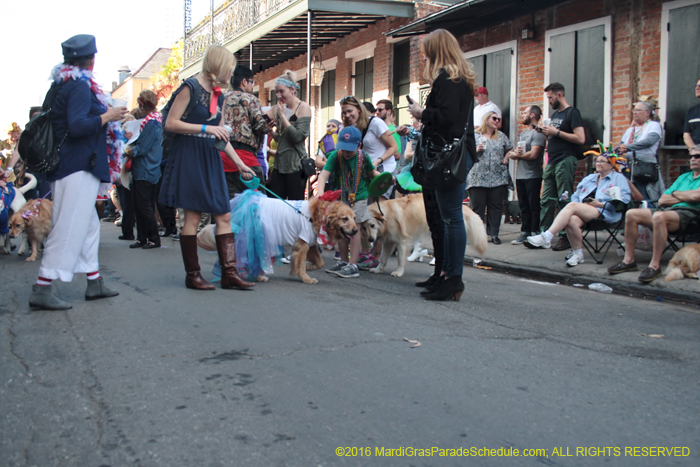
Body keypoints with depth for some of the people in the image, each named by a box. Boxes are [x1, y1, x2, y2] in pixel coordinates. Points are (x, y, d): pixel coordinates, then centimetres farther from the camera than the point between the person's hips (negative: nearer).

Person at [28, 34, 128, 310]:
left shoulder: (60, 85, 15)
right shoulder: (80, 87, -14)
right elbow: (77, 126, -25)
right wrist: (106, 117, -13)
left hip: (64, 166, 10)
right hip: (79, 168, -10)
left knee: (88, 225, 16)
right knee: (69, 229, -8)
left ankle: (94, 283, 24)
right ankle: (42, 290, -7)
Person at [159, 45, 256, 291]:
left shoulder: (218, 95, 15)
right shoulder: (190, 87, -8)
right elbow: (170, 124, -12)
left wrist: (239, 163, 18)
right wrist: (205, 128, -17)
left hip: (211, 159, 8)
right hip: (189, 157, -7)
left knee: (224, 216, 1)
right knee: (193, 216, -4)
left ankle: (229, 273, 3)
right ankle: (192, 275, 5)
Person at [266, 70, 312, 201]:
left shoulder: (303, 107, -5)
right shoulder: (281, 109, 14)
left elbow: (298, 137, -17)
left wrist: (282, 115, -13)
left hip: (296, 164, -7)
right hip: (280, 162, 7)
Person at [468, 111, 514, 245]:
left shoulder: (501, 136, 15)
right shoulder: (475, 135, 6)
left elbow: (510, 150, 24)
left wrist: (505, 159, 6)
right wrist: (476, 150, -12)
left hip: (498, 178, 3)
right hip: (478, 178, -2)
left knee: (496, 206, 2)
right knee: (477, 207, -2)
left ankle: (494, 234, 8)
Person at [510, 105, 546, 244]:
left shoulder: (538, 133, -8)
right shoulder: (522, 134, 20)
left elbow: (533, 154, -19)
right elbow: (514, 154, 17)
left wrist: (518, 155, -2)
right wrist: (515, 153, -8)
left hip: (533, 176, -8)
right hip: (520, 175, 8)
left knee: (534, 206, -3)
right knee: (524, 206, 10)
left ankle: (535, 233, 1)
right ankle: (525, 233, 15)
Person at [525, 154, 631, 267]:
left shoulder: (619, 178, 13)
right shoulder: (589, 178, 30)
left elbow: (624, 199, -2)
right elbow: (575, 196, 24)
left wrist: (601, 204, -11)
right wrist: (580, 206, 1)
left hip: (605, 213, -5)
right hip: (584, 212, 5)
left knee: (571, 206, -30)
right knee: (572, 220, -33)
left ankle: (546, 237, -39)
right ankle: (577, 253, -19)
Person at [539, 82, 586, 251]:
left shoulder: (572, 113, -5)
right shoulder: (554, 114, 21)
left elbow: (580, 138, -15)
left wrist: (556, 132, -14)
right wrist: (545, 132, 8)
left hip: (565, 160, -8)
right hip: (551, 162, 8)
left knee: (565, 201, -7)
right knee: (546, 200, 3)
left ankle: (566, 237, -4)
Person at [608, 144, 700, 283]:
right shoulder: (683, 177, 26)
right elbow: (662, 200, 18)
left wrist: (676, 193, 4)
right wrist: (684, 197, 1)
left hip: (688, 213, -8)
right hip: (668, 209, 8)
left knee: (659, 216, -39)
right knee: (631, 214, -12)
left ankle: (655, 265, -31)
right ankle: (629, 260, -12)